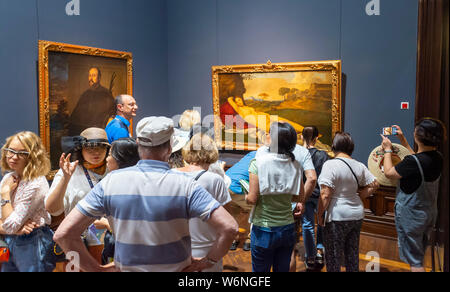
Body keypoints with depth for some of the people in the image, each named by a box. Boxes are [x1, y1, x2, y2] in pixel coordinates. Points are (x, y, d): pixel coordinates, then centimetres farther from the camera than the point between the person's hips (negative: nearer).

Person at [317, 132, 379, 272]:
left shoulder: (330, 165, -17)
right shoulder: (359, 166, 3)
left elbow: (325, 194, -21)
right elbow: (374, 185, 10)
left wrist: (320, 214, -11)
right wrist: (357, 197, 10)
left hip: (337, 216, -7)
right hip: (357, 215, 7)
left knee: (333, 257, 6)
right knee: (353, 254, 18)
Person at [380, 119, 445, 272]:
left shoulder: (413, 162, -29)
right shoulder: (438, 158, -5)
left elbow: (389, 173, -15)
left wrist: (387, 149, -2)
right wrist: (403, 140, 19)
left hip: (411, 215, -7)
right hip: (430, 213, 7)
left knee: (414, 261, 5)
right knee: (419, 255, 24)